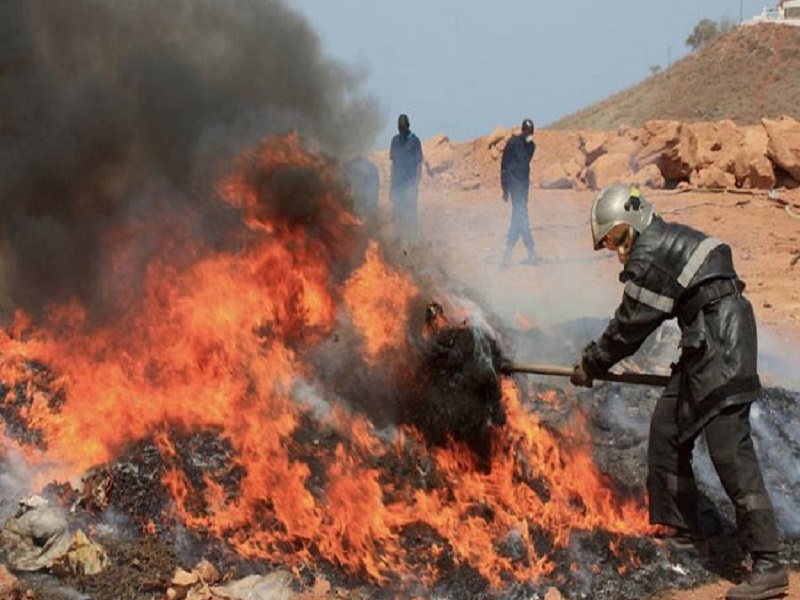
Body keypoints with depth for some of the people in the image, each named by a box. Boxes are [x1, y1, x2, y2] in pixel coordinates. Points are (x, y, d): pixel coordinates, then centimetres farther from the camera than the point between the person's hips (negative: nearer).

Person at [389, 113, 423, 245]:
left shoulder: (414, 141, -5)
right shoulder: (395, 140, 10)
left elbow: (419, 163, -6)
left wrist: (416, 184, -12)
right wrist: (391, 183, 12)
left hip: (409, 184, -5)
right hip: (397, 183, 5)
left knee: (410, 214, -4)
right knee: (396, 213, 6)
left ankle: (412, 242, 1)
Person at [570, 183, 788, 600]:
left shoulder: (648, 253, -10)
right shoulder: (665, 241, 21)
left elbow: (630, 323, -4)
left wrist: (591, 365, 9)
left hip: (721, 339, -11)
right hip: (709, 343, 11)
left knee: (729, 449, -16)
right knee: (667, 426, 18)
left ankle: (768, 565, -19)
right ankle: (681, 527, 30)